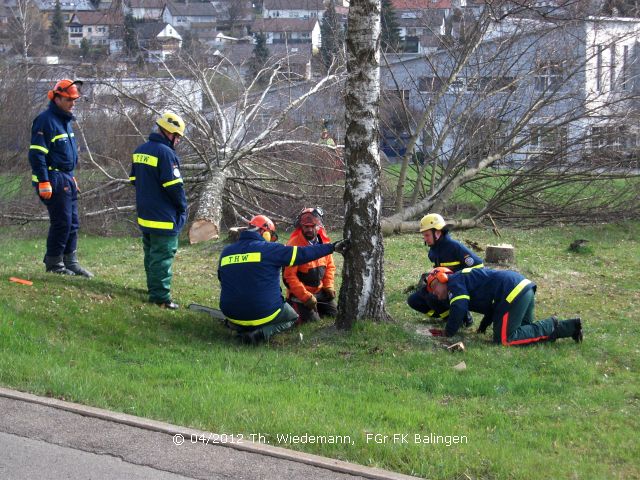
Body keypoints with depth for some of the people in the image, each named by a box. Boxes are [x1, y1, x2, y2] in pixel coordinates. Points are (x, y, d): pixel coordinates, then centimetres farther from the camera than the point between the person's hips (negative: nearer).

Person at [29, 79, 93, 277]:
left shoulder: (65, 121, 16)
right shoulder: (45, 120, -14)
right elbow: (37, 154, -18)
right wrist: (43, 182, -22)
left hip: (66, 179, 9)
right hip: (53, 180, -9)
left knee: (72, 223, 10)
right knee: (62, 222, -6)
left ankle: (70, 262, 17)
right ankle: (53, 263, 5)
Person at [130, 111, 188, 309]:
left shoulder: (139, 151, 10)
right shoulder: (166, 154, -18)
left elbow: (134, 180, 18)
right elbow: (175, 186, -20)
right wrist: (182, 208, -5)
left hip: (145, 215, 9)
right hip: (164, 218, -9)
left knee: (151, 254, 18)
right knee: (163, 256, -7)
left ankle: (153, 288, 27)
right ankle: (160, 296, -8)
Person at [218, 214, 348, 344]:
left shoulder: (226, 252, 4)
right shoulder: (269, 249, -11)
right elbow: (303, 253, -10)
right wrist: (332, 247, -2)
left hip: (232, 315, 6)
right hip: (263, 313, -6)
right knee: (292, 318, 22)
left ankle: (242, 330, 10)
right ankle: (263, 332, -4)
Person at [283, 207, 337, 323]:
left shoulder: (324, 241, -2)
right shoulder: (294, 245, -22)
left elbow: (330, 266, 12)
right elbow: (289, 276, -21)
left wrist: (329, 286, -2)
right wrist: (306, 296, -22)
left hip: (320, 291, 6)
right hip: (300, 293, -6)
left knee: (334, 314, 8)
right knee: (313, 321, -12)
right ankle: (294, 307, 14)